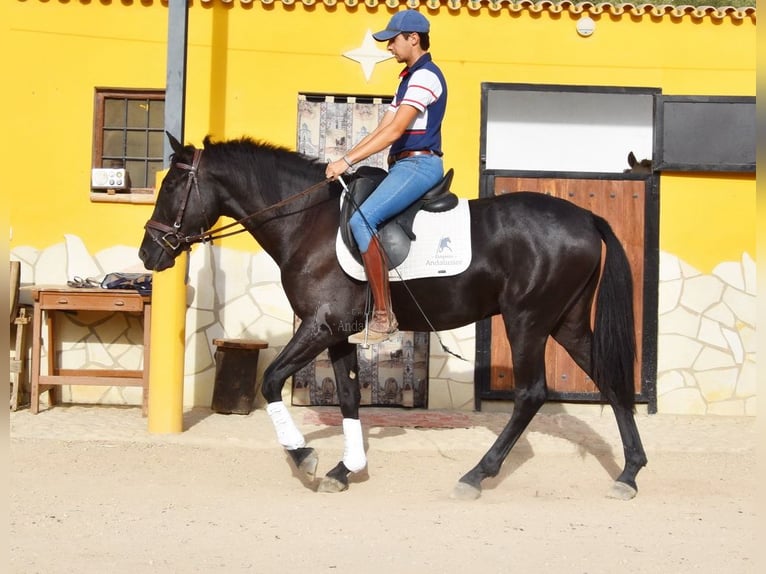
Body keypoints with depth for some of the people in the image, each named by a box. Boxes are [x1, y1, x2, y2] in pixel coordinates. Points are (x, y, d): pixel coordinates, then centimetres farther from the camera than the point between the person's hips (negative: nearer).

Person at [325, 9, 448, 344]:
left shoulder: (425, 76, -12)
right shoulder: (410, 78, 21)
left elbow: (394, 131, -21)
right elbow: (382, 128, 19)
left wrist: (348, 161, -23)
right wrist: (346, 159, 8)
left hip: (419, 164, -11)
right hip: (403, 166, 11)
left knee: (361, 220, -26)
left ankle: (383, 316, -26)